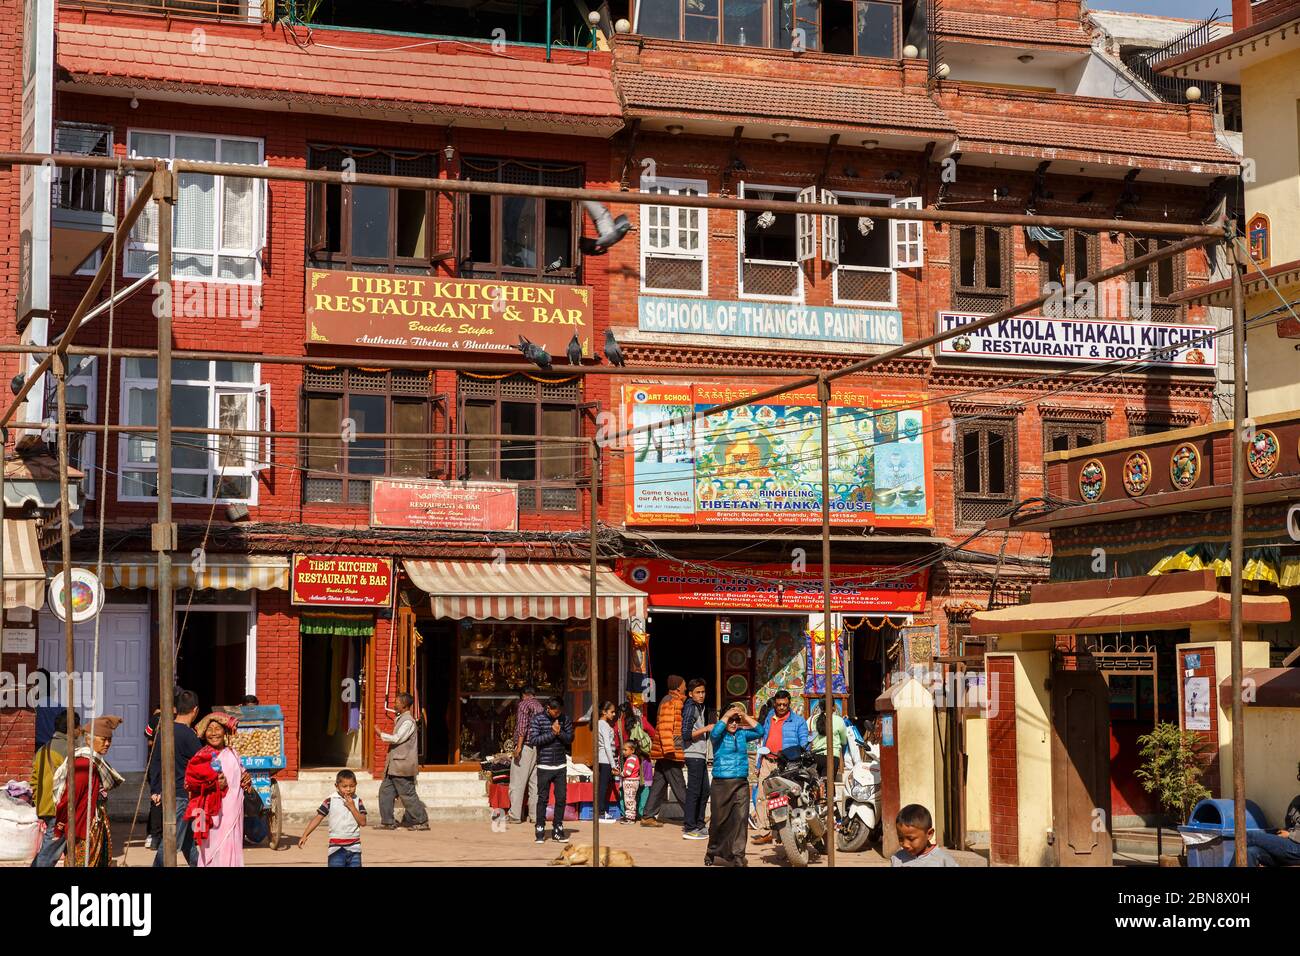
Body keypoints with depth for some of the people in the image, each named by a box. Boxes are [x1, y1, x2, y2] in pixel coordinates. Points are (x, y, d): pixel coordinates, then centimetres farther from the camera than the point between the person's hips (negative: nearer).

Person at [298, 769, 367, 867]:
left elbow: (363, 822, -4)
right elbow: (318, 818, -2)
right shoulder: (331, 800, -3)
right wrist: (304, 836, -8)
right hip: (336, 848, -2)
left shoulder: (357, 801, 3)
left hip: (354, 848, 2)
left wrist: (352, 807, -13)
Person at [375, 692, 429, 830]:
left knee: (408, 794, -4)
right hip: (394, 765, 10)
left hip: (403, 765, -10)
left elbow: (397, 738, -20)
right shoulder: (400, 719, 16)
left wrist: (381, 734, -11)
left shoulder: (408, 721, -15)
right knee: (385, 790, 8)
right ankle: (387, 822, 12)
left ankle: (422, 822, 3)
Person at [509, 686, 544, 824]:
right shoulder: (541, 707, 17)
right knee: (535, 783, 9)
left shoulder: (524, 704, -3)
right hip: (539, 748, 7)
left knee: (517, 783, -3)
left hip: (525, 746, -7)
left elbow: (522, 726, -16)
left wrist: (518, 746, -18)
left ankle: (515, 816, -5)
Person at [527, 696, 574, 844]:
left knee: (561, 798, 4)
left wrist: (560, 733, -14)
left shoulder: (565, 719, 5)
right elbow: (533, 739, -12)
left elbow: (570, 738, 4)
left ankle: (557, 830, 13)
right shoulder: (538, 719, -5)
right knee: (543, 799, 0)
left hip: (561, 766, 3)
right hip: (544, 766, -3)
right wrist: (552, 733, -15)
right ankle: (540, 831, 7)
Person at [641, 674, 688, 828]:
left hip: (665, 752, 10)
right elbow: (665, 727, -20)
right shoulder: (670, 702, -12)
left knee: (659, 784, 9)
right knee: (679, 786, -5)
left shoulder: (676, 701, 19)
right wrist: (669, 749, -24)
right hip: (669, 752, -10)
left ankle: (648, 817, 9)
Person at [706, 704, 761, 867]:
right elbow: (714, 732, -22)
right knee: (719, 820, 6)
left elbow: (759, 731, 3)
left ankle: (738, 857, -8)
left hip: (741, 783, 3)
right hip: (721, 783, -3)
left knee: (741, 818, -9)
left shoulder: (742, 734, 13)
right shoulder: (719, 736, 1)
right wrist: (727, 715, -15)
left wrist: (745, 716, -1)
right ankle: (713, 853, 26)